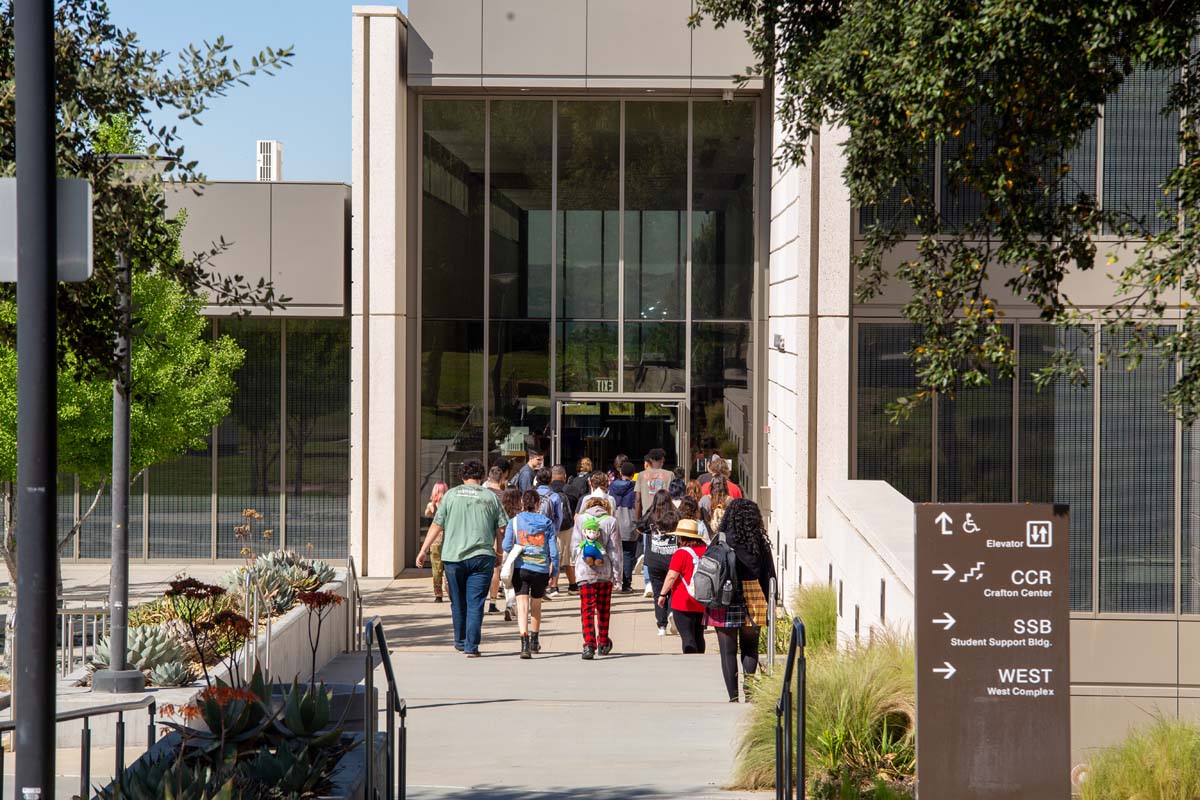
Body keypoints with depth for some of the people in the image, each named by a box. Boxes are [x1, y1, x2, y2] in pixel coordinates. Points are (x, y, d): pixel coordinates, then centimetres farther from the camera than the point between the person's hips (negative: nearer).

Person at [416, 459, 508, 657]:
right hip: (481, 557, -1)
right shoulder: (490, 497, 4)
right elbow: (501, 529, 3)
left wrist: (424, 550, 4)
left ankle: (460, 641, 28)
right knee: (475, 603, -1)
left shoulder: (451, 495, 4)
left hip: (453, 556, 1)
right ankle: (471, 646, -8)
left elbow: (437, 525, 0)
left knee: (458, 602, 16)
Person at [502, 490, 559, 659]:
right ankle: (534, 642, 35)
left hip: (520, 568, -2)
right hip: (541, 569, 2)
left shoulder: (514, 521, 0)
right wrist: (555, 571, 9)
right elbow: (553, 550, -1)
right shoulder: (547, 523, 2)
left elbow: (507, 546, -6)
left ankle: (525, 644, -22)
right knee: (536, 606, 20)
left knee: (522, 606, -5)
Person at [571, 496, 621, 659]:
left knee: (587, 608, -4)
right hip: (605, 572, 1)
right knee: (603, 608, 16)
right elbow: (615, 550, -1)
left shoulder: (580, 519, 2)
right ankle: (603, 643, 28)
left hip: (584, 571, -1)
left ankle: (589, 644, -18)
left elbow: (574, 546, 4)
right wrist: (617, 574, 3)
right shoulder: (611, 521, 0)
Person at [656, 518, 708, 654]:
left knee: (687, 636, -6)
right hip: (703, 603, 6)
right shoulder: (707, 551, 5)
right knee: (698, 636, 17)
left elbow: (672, 576, -16)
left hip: (683, 603, -6)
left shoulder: (682, 553, -14)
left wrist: (662, 594, -6)